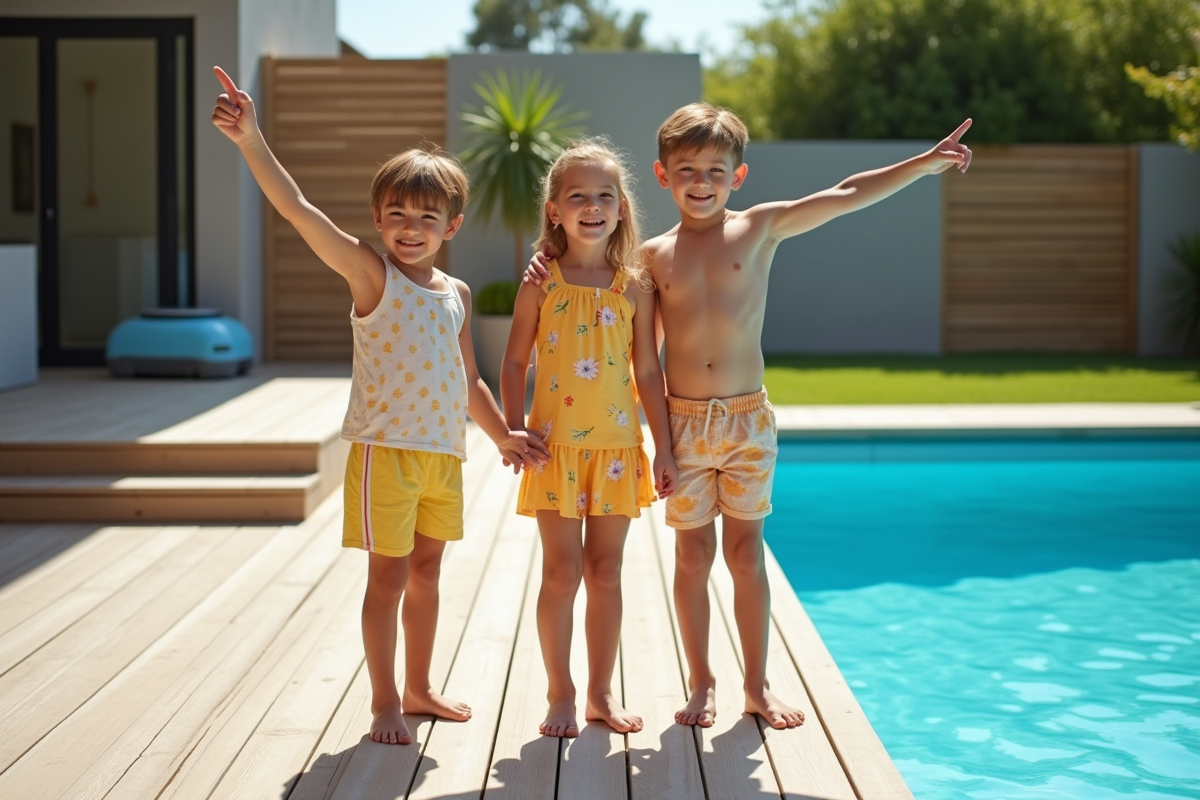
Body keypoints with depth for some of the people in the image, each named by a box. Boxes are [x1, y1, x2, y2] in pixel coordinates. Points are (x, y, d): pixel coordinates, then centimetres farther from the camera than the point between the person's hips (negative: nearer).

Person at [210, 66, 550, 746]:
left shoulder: (457, 293, 9)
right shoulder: (371, 274, -8)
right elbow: (296, 207, -21)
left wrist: (502, 434, 14)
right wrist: (251, 139, -32)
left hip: (444, 452, 6)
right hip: (385, 449, -6)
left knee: (426, 569, 16)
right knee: (389, 575, 1)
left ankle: (419, 688, 31)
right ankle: (385, 702, 14)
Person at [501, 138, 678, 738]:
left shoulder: (633, 287, 3)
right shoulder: (541, 284, -2)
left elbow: (647, 371, 5)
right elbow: (514, 363, 1)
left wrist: (664, 448, 3)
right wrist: (515, 429, -11)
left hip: (617, 447, 2)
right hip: (557, 446, -2)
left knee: (606, 572, 9)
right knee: (562, 572, 1)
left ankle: (602, 692, 21)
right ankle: (561, 694, 15)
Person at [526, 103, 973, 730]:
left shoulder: (760, 229, 1)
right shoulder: (653, 255, 3)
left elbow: (848, 196, 1)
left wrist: (925, 163, -2)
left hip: (748, 419, 0)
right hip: (684, 422, 1)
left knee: (746, 553, 6)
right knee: (694, 555, 8)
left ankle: (757, 684, 19)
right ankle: (701, 683, 21)